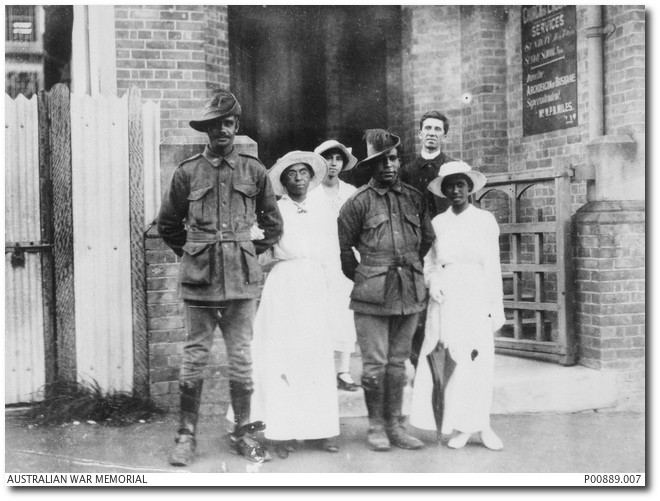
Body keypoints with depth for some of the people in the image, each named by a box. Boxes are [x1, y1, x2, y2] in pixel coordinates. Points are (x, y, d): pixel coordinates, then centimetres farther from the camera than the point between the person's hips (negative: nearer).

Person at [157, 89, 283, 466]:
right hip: (200, 279, -1)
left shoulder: (254, 171, 5)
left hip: (243, 279, 1)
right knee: (194, 358, 4)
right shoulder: (188, 172, 3)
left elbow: (273, 225, 15)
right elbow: (169, 226, 14)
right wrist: (193, 254, 9)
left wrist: (248, 253, 10)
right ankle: (187, 435, 15)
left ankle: (244, 433, 19)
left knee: (241, 358, 7)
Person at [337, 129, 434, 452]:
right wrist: (361, 276, 6)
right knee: (375, 363, 0)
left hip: (409, 292, 4)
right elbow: (342, 246, 2)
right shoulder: (359, 201, -2)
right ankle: (376, 426, 13)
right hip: (372, 294, -4)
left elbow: (427, 238, 21)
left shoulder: (414, 198, 10)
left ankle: (395, 424, 20)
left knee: (398, 361, 11)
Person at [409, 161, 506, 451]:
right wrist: (432, 282, -8)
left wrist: (495, 307, 1)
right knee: (447, 360, -1)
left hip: (475, 299, -1)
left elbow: (492, 266, 4)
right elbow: (429, 264, 13)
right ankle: (462, 427, 8)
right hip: (445, 301, 2)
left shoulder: (485, 220, 4)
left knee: (477, 360, -5)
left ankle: (483, 425, 5)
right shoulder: (437, 223, 8)